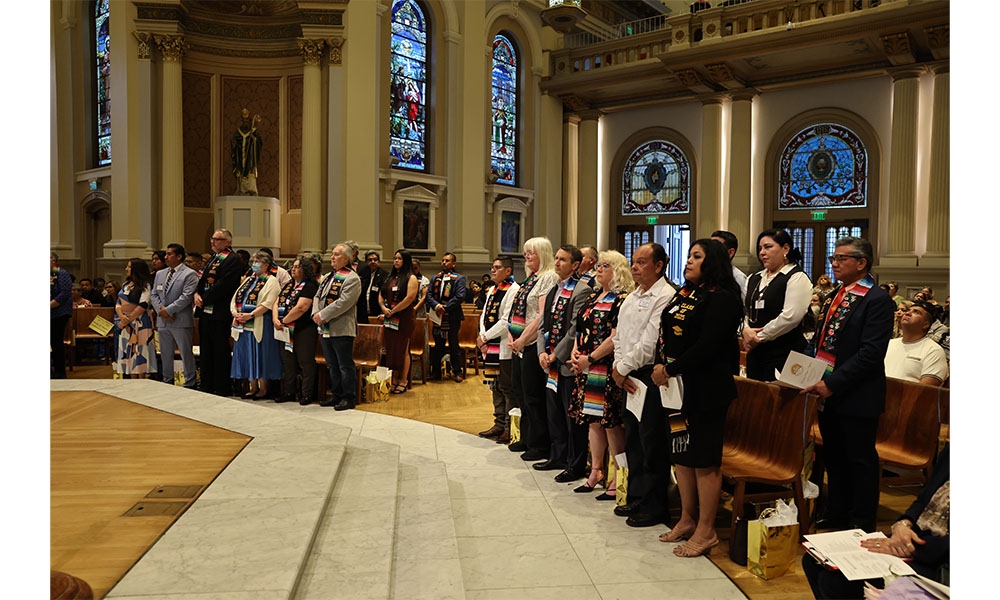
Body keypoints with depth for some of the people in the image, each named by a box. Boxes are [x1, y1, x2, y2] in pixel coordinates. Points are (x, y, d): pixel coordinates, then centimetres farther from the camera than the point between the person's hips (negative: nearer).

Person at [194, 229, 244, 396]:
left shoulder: (233, 260, -11)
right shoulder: (213, 258, 18)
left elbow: (223, 284, -19)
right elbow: (203, 278, 17)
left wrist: (204, 299, -15)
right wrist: (197, 293, -2)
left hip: (220, 313, -9)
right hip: (205, 311, 9)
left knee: (220, 351, -1)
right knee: (206, 350, 15)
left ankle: (222, 387, 7)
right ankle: (206, 385, 25)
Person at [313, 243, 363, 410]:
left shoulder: (352, 278, -11)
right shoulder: (328, 277, 17)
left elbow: (343, 303, -20)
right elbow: (317, 296, 15)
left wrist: (323, 315, -18)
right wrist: (315, 313, -5)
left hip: (342, 330, -9)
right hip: (325, 329, 9)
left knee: (345, 366, -1)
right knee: (333, 366, 16)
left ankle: (349, 398, 8)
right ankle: (337, 396, 26)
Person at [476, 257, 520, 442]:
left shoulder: (513, 290, -12)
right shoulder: (492, 290, 16)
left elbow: (507, 321, -18)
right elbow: (484, 315, 16)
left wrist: (485, 337, -13)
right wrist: (482, 337, 1)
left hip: (505, 348, -9)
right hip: (490, 346, 9)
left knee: (507, 388, -2)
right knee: (496, 387, 15)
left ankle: (510, 429, 7)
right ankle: (499, 425, 26)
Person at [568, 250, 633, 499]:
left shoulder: (622, 300, -10)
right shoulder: (593, 297, 15)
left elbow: (615, 338, -17)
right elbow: (581, 329, 18)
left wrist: (589, 359, -15)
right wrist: (575, 353, 2)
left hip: (607, 368, -8)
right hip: (586, 368, 8)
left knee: (611, 423, -3)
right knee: (592, 420, 13)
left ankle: (618, 480, 9)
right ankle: (596, 472, 25)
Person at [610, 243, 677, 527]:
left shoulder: (666, 296, -13)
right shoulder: (631, 298, 15)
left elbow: (650, 342, -19)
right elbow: (619, 336, 14)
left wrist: (623, 367, -10)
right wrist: (618, 368, 0)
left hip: (650, 377, -9)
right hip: (627, 378, 9)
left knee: (652, 444, 0)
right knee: (633, 440, 16)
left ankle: (653, 506, 13)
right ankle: (636, 497, 29)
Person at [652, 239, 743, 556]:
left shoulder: (721, 297, -11)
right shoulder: (684, 293, 14)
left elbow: (707, 346, -20)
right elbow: (666, 334, 11)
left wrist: (670, 369, -16)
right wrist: (661, 368, -4)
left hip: (705, 389, -8)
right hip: (676, 385, 8)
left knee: (704, 458, 1)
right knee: (681, 453, 15)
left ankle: (706, 531, 14)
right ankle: (687, 520, 30)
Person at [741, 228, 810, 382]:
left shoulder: (797, 277, -6)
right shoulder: (754, 278, 17)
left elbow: (791, 316, -17)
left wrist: (760, 337, -11)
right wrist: (746, 330, -7)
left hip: (783, 353, -7)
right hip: (755, 351, 7)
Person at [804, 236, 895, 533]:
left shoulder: (877, 300, -14)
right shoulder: (834, 296, 13)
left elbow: (871, 353, -21)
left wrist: (832, 382, -23)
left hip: (856, 396, -8)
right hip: (828, 393, 8)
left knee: (860, 460, 7)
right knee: (834, 456, 18)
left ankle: (862, 523, 21)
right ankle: (836, 514, 33)